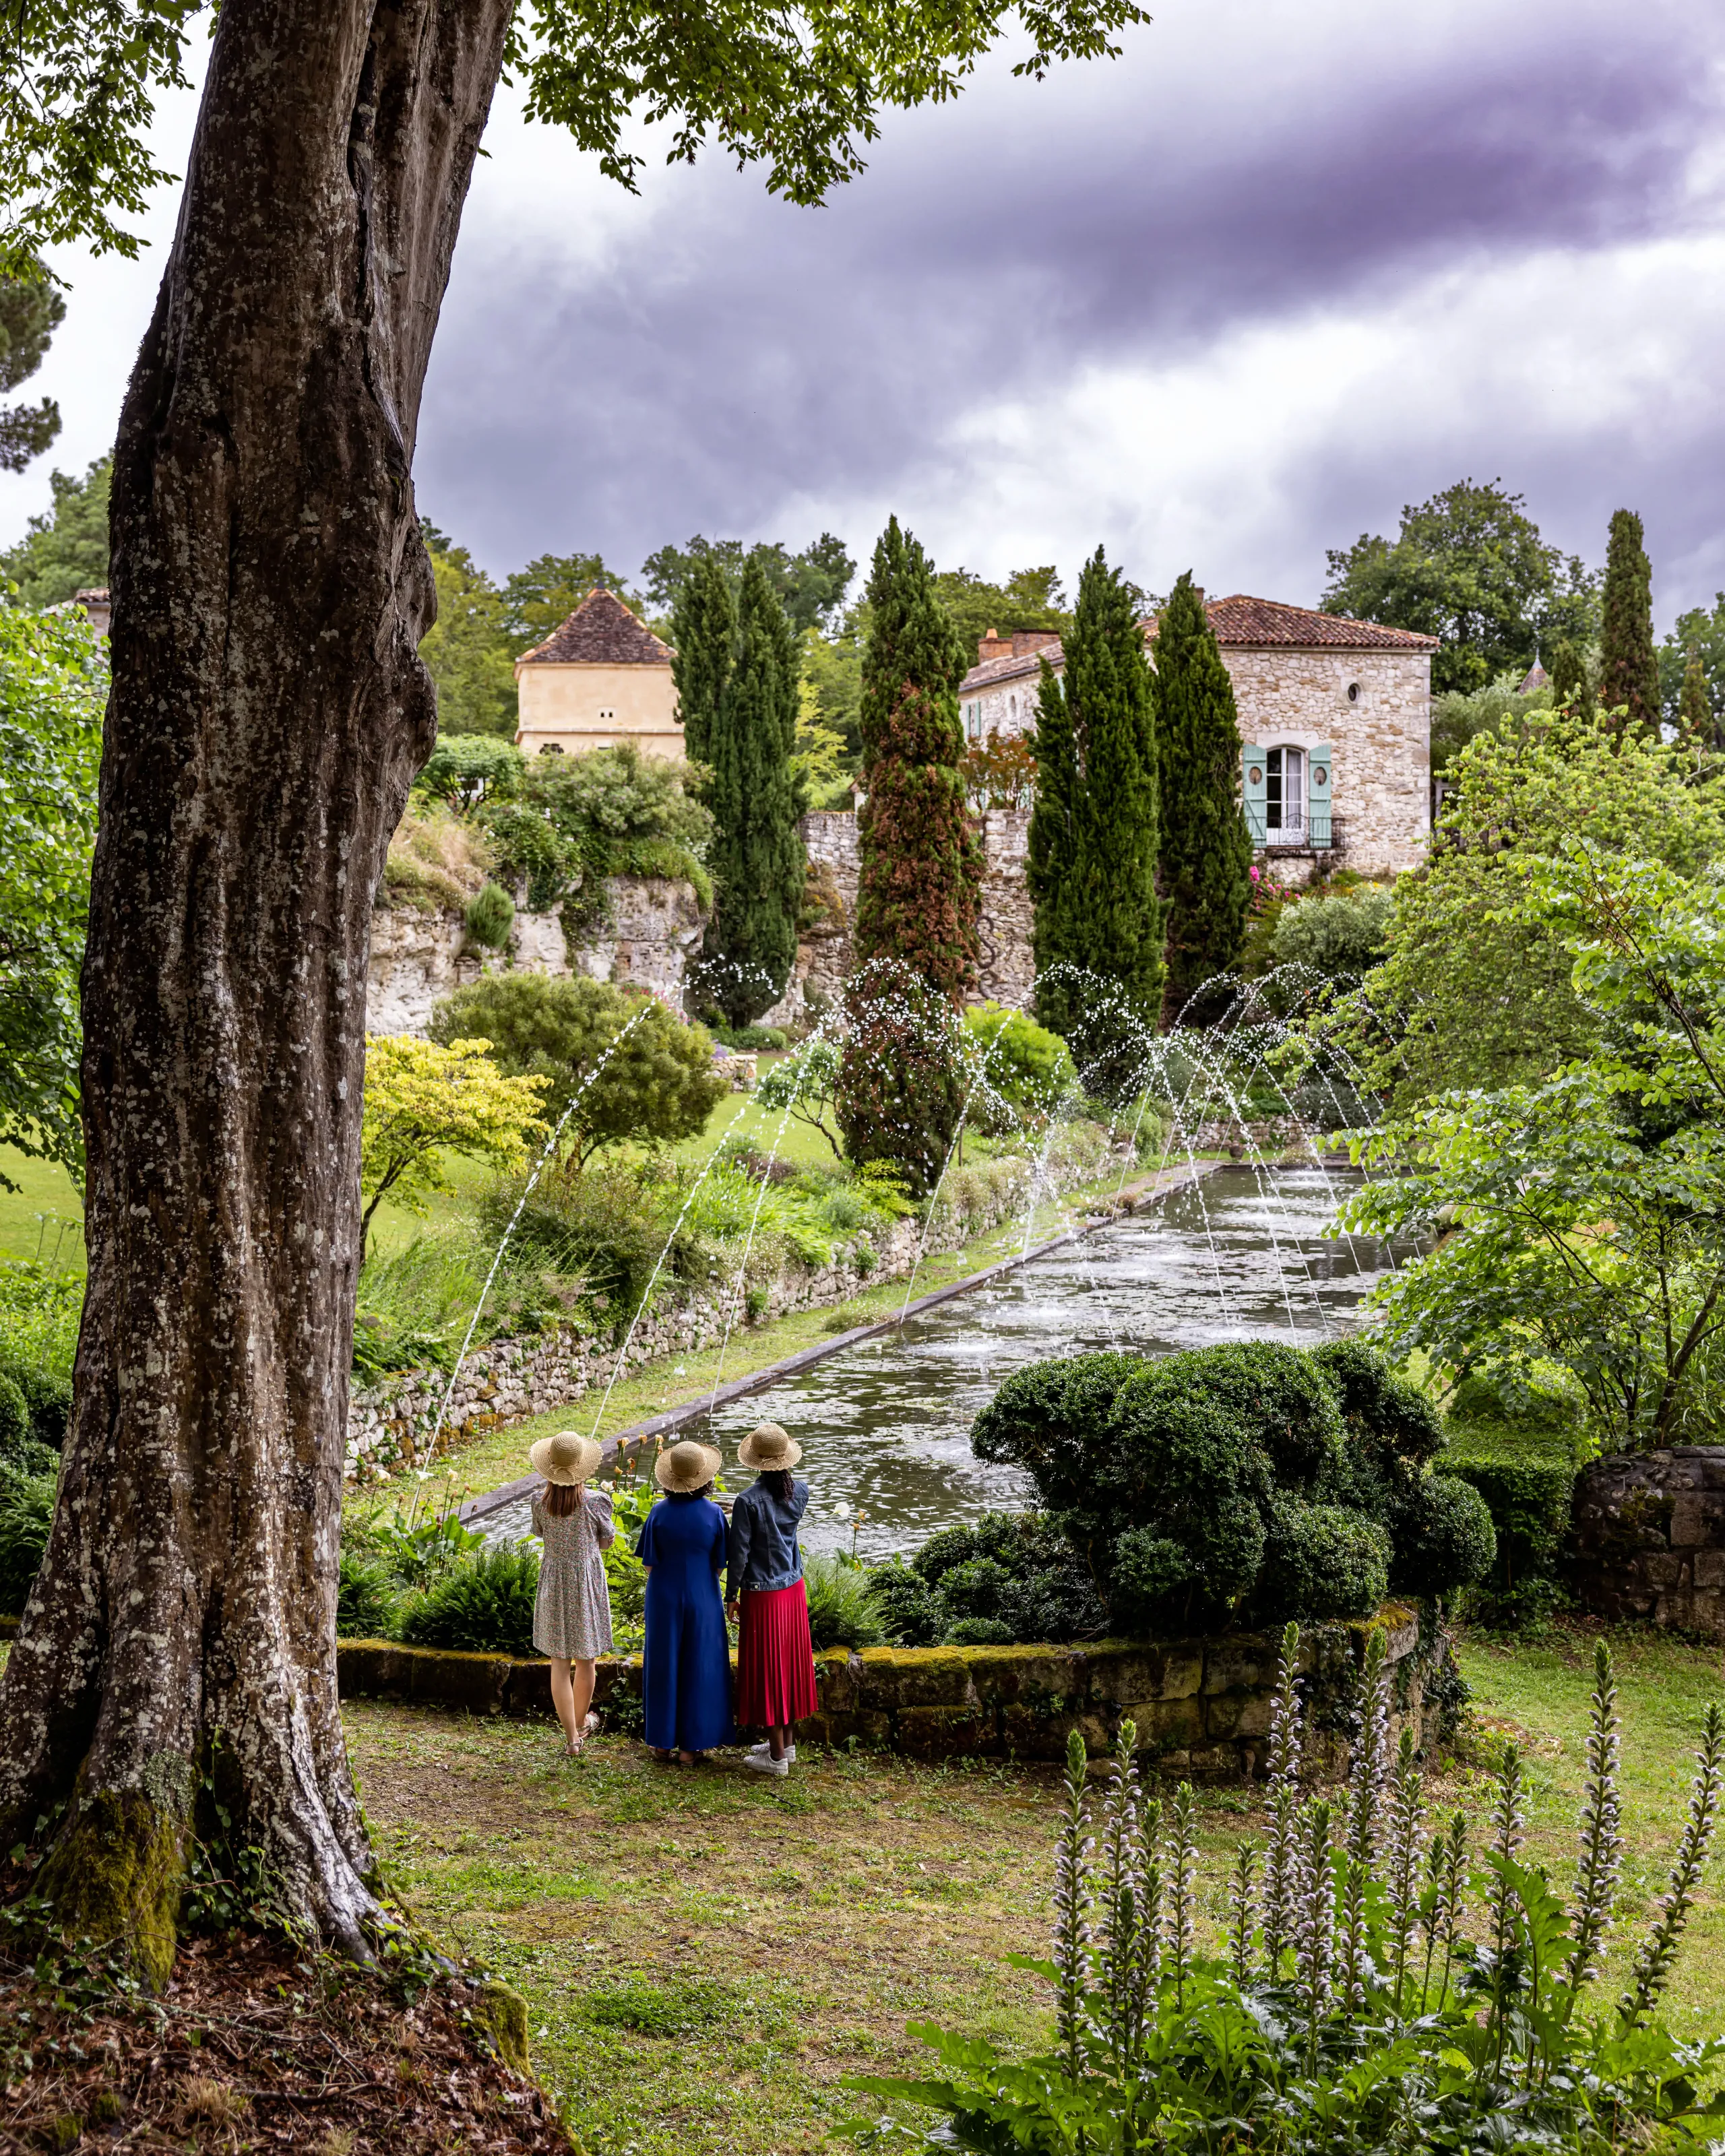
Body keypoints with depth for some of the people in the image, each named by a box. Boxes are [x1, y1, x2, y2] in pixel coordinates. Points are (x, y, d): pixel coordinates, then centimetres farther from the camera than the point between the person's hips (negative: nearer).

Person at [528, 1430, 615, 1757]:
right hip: (587, 1581, -1)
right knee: (585, 1659, 17)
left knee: (559, 1662, 8)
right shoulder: (595, 1501, -16)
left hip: (553, 1584, 1)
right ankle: (581, 1722, 34)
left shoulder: (540, 1502, -10)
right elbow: (607, 1542, -2)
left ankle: (571, 1736, 7)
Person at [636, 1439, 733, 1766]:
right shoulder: (713, 1513, -11)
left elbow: (650, 1564, -5)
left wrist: (655, 1594, 12)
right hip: (702, 1601, 0)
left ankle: (662, 1741, 20)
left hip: (664, 1600, 0)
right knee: (698, 1669, 10)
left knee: (663, 1666, 13)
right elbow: (719, 1565, -3)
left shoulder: (659, 1512, -10)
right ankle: (692, 1745, 14)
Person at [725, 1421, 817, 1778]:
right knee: (791, 1663, 17)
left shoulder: (748, 1502, -20)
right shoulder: (800, 1493, -4)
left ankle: (777, 1756, 9)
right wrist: (783, 1474, 12)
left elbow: (739, 1553, -15)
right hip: (794, 1589, 6)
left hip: (763, 1597, -6)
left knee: (768, 1669, 3)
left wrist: (731, 1595, -3)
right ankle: (788, 1742, 29)